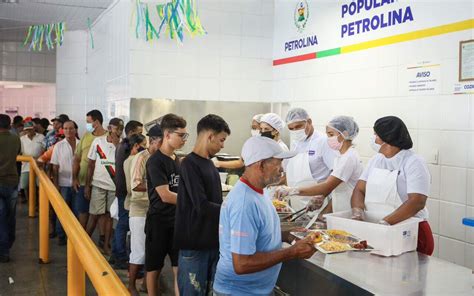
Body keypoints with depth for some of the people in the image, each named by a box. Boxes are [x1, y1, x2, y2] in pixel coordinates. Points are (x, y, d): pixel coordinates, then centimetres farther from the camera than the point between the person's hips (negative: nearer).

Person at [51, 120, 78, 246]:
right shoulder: (58, 146, 0)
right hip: (63, 183, 0)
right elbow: (55, 167, 1)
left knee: (76, 211, 7)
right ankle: (61, 236, 20)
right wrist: (55, 184, -3)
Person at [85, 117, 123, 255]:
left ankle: (106, 245, 19)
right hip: (98, 185, -1)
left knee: (109, 215, 9)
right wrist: (87, 185, 0)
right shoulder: (98, 141, -1)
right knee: (95, 215, 4)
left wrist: (117, 145, -16)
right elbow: (91, 164, 2)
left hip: (114, 186, 1)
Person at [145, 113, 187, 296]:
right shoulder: (155, 161, -14)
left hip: (177, 221, 6)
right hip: (159, 222, -6)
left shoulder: (177, 160, 8)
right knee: (154, 268, 9)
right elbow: (166, 196, -20)